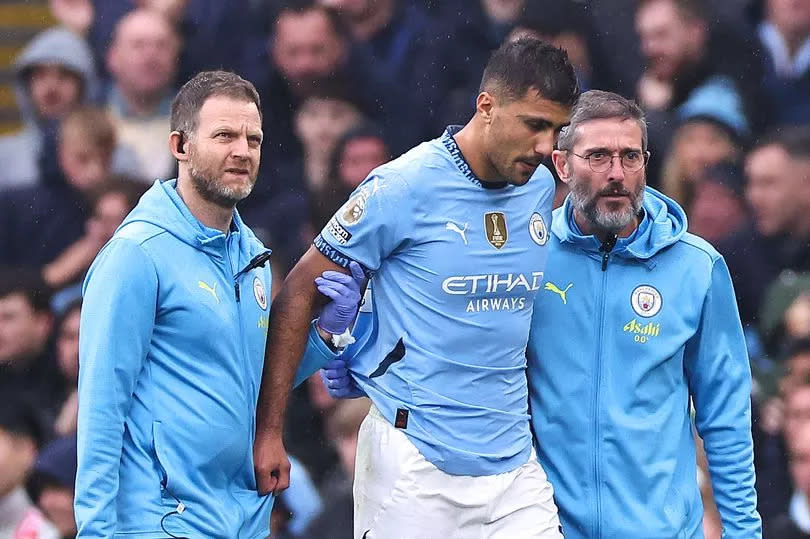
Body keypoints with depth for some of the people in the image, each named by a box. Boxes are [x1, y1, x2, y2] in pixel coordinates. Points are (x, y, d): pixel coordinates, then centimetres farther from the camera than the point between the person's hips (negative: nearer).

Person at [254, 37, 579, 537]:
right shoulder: (404, 186, -10)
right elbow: (299, 294, -6)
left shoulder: (542, 188, 7)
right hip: (414, 468, -5)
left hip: (513, 466, 5)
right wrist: (268, 432, -8)